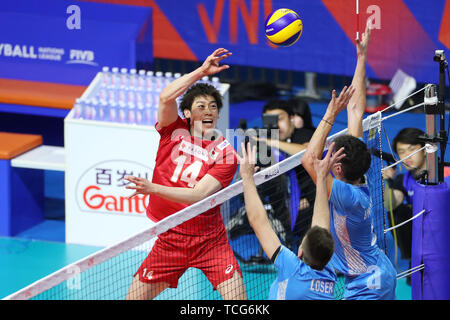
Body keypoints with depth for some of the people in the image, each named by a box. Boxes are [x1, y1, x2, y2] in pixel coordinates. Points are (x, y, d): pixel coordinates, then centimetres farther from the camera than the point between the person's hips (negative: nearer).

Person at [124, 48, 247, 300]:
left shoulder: (226, 154, -9)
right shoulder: (174, 131, 0)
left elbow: (199, 195, -19)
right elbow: (166, 98, -20)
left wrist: (153, 188, -29)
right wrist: (202, 71, -24)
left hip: (210, 240, -2)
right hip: (169, 239, 2)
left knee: (239, 300, -13)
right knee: (133, 299, 2)